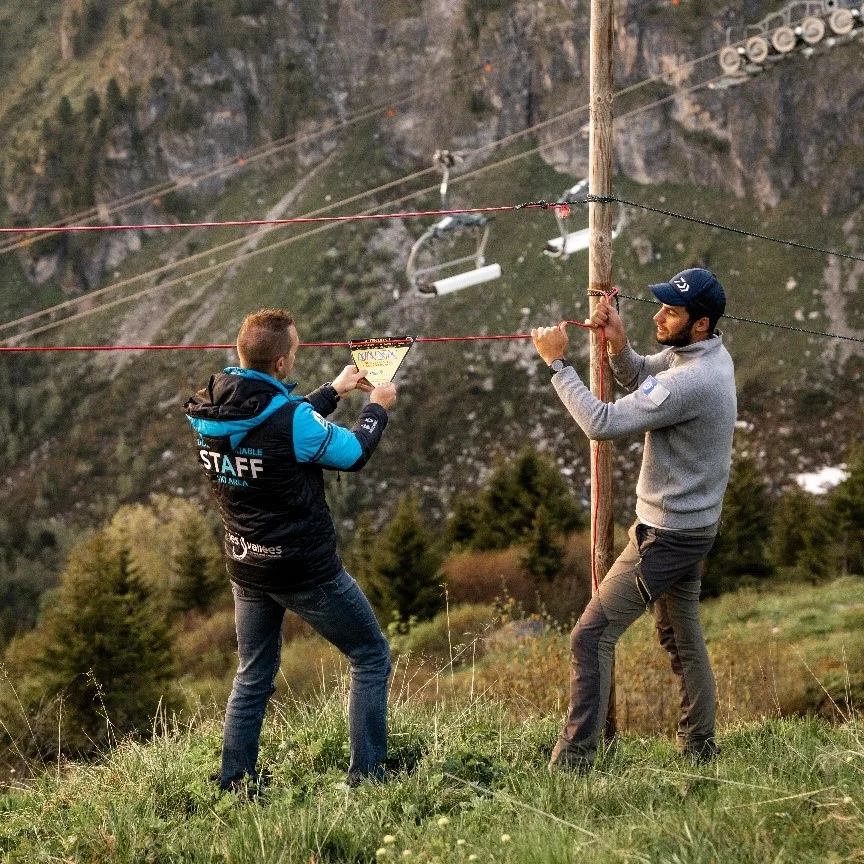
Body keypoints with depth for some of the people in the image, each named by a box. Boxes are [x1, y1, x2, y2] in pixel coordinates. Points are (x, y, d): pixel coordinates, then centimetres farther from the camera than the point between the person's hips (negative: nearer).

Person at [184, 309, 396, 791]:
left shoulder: (209, 412, -4)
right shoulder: (292, 420, -25)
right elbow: (355, 454, -7)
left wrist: (334, 392, 23)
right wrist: (378, 407, 11)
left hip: (247, 569, 7)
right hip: (306, 569, -6)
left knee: (253, 676, 22)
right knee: (372, 658, 10)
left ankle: (235, 782, 24)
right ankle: (367, 776, 10)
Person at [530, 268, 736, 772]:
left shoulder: (690, 382, -29)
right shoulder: (711, 353, 2)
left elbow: (601, 423, -29)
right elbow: (638, 378, 15)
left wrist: (558, 362, -21)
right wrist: (619, 345, -7)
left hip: (667, 536, -10)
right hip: (693, 524, 10)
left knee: (593, 635, -10)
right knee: (683, 638, 21)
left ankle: (574, 759, -10)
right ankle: (700, 746, 33)